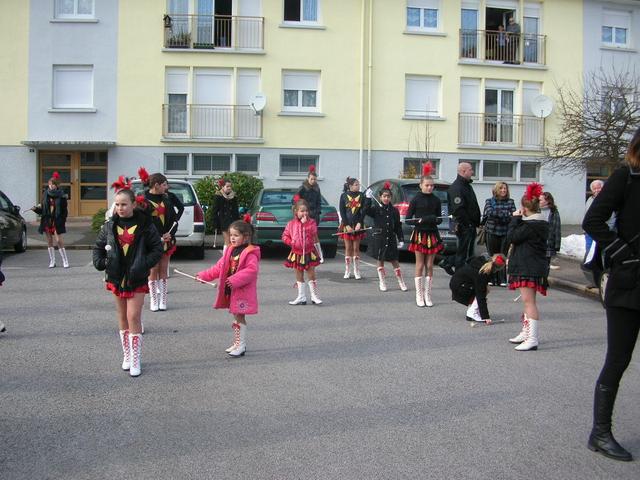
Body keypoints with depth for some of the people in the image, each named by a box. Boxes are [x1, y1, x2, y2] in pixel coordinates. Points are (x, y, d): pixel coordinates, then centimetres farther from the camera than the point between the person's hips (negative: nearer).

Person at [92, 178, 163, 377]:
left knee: (133, 317, -7)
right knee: (122, 317, 12)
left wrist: (145, 264, -16)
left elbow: (157, 248, -3)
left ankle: (136, 360, 3)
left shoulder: (144, 224, -8)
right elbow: (98, 246, 13)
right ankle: (127, 356, 25)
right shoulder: (110, 225, 1)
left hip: (136, 278, -4)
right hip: (116, 277, 4)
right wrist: (99, 262, -5)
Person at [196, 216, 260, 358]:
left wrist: (235, 280, -31)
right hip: (230, 291, 8)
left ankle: (241, 346, 5)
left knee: (239, 317, -4)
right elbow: (219, 267, 15)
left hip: (242, 291, -8)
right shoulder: (230, 251, 11)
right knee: (236, 316, 16)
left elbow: (251, 270, -25)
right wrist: (203, 275, 9)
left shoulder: (250, 253, -15)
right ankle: (237, 343, 26)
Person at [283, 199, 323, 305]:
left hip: (309, 252, -2)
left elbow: (313, 233, -17)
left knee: (311, 275, 0)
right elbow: (285, 236, 4)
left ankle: (314, 296, 8)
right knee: (299, 276, 9)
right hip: (296, 253, 2)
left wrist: (305, 223, -21)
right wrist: (291, 242, -13)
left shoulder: (311, 222, -1)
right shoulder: (291, 224, 1)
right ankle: (301, 297, 17)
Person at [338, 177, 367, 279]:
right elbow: (342, 212, -2)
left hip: (357, 225, 1)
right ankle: (347, 271, 9)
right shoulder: (344, 196, 0)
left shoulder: (361, 195, 4)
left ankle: (356, 271, 8)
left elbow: (363, 211, 0)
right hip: (346, 225, -1)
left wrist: (359, 223, -12)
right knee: (348, 248, 3)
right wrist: (347, 225, -11)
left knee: (356, 248, 3)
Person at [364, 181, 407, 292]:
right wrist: (369, 199, -30)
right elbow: (366, 211, -20)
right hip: (378, 238, -1)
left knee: (394, 261, 5)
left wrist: (401, 239, 3)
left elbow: (398, 226, 7)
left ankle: (401, 283, 14)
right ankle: (382, 283, 16)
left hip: (391, 239, 1)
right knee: (380, 261, 6)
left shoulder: (394, 210, 5)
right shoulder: (376, 208, -1)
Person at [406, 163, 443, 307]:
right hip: (419, 234, -3)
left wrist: (435, 219, -14)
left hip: (432, 235, 3)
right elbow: (408, 218, -5)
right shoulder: (415, 200, -4)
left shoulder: (436, 200, 4)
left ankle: (427, 295, 13)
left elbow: (439, 219, 8)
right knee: (420, 265, 2)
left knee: (429, 266, 6)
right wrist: (420, 220, -21)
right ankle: (419, 296, 8)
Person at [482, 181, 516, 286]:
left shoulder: (510, 202, 9)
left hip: (505, 233, 1)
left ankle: (502, 280, 3)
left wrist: (497, 215, -13)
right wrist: (506, 214, -13)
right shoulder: (489, 201, 7)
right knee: (492, 256, 2)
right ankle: (492, 279, 9)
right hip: (492, 232, 0)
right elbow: (490, 212, -11)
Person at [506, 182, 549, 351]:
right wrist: (518, 219, 9)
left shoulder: (530, 225, -19)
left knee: (528, 300, -11)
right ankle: (526, 333, 32)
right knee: (528, 300, 19)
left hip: (529, 267, -11)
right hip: (536, 266, 11)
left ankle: (532, 339, -13)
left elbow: (511, 237, -14)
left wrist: (515, 219, -5)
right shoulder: (542, 223, 13)